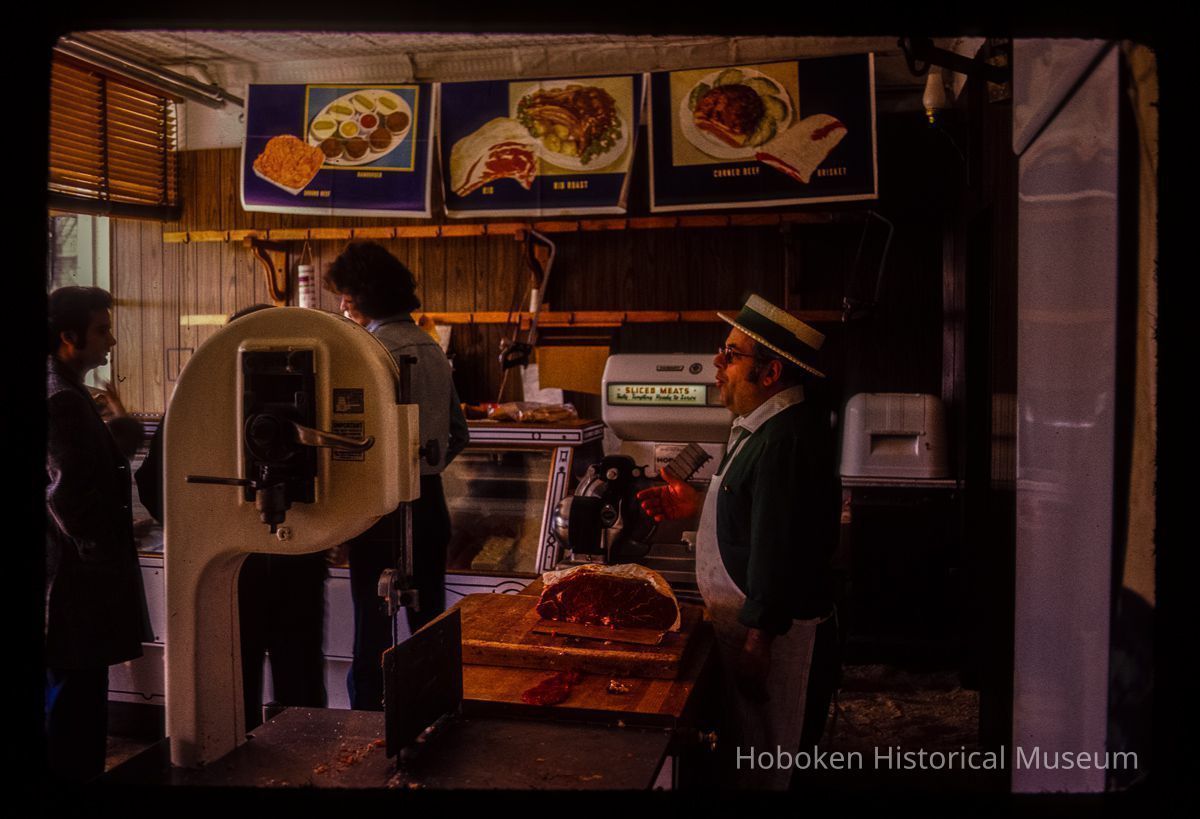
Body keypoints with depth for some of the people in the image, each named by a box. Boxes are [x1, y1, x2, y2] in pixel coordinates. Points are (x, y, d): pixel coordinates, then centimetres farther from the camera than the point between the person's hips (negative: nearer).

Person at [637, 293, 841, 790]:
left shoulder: (785, 439, -26)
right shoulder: (764, 425, 9)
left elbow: (779, 549, -28)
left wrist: (757, 641, -24)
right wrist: (699, 505, 9)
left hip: (777, 636, -10)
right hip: (747, 622, 10)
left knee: (768, 770, 7)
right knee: (750, 755, 23)